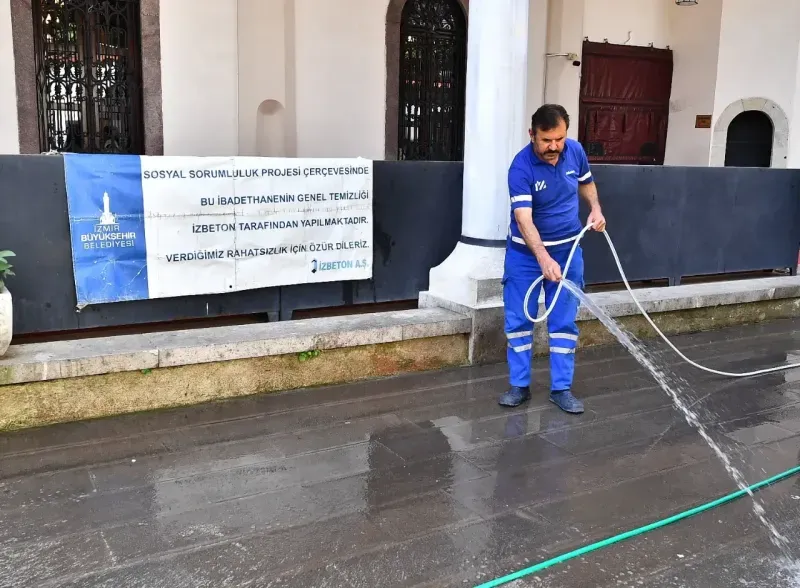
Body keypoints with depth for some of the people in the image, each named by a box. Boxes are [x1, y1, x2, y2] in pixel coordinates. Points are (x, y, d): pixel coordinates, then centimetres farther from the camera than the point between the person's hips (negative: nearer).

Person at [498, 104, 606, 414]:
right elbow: (524, 220, -33)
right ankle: (519, 385, 16)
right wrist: (544, 259, -45)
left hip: (568, 249, 3)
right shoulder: (521, 167, -23)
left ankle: (561, 388, 14)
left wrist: (596, 209, -3)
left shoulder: (575, 151, -7)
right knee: (519, 320, 3)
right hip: (525, 252, -3)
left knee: (564, 321, 5)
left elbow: (586, 183, 15)